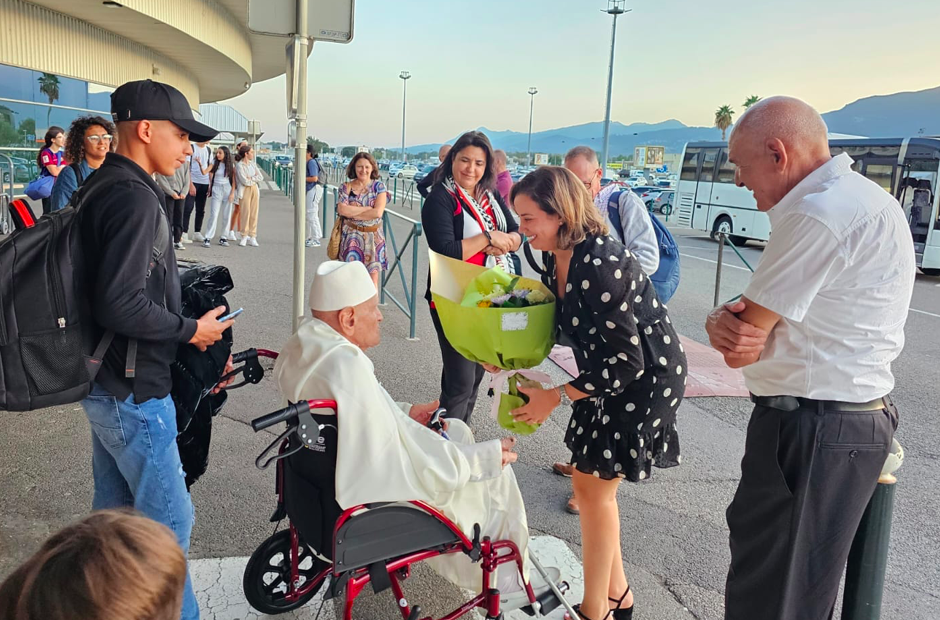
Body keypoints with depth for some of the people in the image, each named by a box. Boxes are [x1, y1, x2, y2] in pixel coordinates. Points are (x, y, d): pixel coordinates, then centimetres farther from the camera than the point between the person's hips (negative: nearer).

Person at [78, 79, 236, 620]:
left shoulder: (102, 186, 10)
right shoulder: (135, 197, -22)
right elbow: (121, 304, -29)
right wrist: (190, 331, -14)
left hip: (108, 386, 10)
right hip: (135, 391, -10)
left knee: (114, 509, 22)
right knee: (168, 521, 2)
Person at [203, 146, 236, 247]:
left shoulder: (231, 165, 3)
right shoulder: (214, 163, 3)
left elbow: (233, 180, 3)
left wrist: (232, 193, -3)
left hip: (228, 190, 1)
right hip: (216, 190, -1)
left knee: (226, 215, 4)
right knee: (214, 214, -8)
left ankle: (223, 238, 13)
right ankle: (208, 238, -7)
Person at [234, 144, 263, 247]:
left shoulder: (252, 164, 13)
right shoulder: (239, 165, -7)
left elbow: (260, 177, 4)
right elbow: (245, 181, -15)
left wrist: (251, 178, -9)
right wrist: (255, 178, -1)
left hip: (254, 189, 6)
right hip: (245, 190, -6)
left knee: (254, 213, 2)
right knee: (245, 213, -6)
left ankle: (252, 237, 5)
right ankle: (244, 237, 3)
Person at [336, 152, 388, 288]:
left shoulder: (379, 187, 0)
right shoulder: (346, 187, 3)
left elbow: (378, 212, -13)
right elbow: (341, 210, -13)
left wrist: (352, 213, -9)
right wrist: (367, 208, -12)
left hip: (373, 237, 0)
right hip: (351, 237, 1)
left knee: (372, 280, -2)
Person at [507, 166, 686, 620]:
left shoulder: (600, 264, -31)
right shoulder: (558, 257, -3)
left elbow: (627, 360, -28)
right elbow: (562, 326, 10)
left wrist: (556, 396, -23)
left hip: (646, 377, -9)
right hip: (614, 373, 9)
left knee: (593, 486, -1)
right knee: (593, 481, 16)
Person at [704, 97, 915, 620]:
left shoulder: (821, 215, -23)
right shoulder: (853, 198, 12)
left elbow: (746, 339, -19)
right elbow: (750, 323, 11)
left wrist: (725, 323, 2)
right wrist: (726, 322, -10)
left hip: (813, 433, -10)